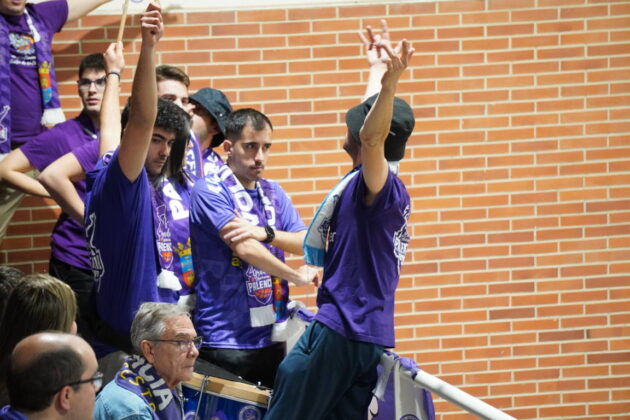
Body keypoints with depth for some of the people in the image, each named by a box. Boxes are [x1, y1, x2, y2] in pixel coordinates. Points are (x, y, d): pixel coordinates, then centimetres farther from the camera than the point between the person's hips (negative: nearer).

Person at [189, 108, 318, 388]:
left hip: (271, 336, 7)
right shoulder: (209, 191, -7)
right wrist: (298, 276, -6)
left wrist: (266, 233, -15)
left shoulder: (273, 193, 14)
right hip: (226, 340, -7)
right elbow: (244, 248, -17)